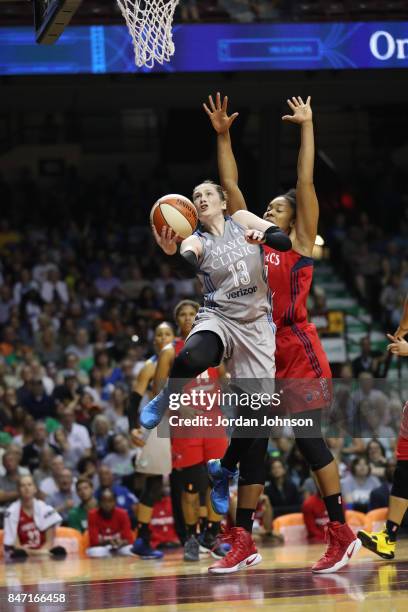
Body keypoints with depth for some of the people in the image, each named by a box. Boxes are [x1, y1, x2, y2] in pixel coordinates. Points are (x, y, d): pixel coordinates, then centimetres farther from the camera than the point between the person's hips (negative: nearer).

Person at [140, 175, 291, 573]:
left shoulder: (242, 220, 9)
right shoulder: (196, 241, 5)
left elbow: (286, 240, -2)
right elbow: (190, 265, -19)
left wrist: (263, 237, -23)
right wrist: (171, 252, -40)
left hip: (256, 326, 1)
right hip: (217, 319, -1)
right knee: (191, 358, -39)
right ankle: (164, 402, -7)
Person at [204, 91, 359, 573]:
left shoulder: (301, 245, 2)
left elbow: (305, 183, -4)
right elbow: (230, 186, 16)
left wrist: (307, 128, -4)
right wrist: (223, 136, 12)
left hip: (298, 353, -6)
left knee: (309, 441, -7)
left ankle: (342, 533, -1)